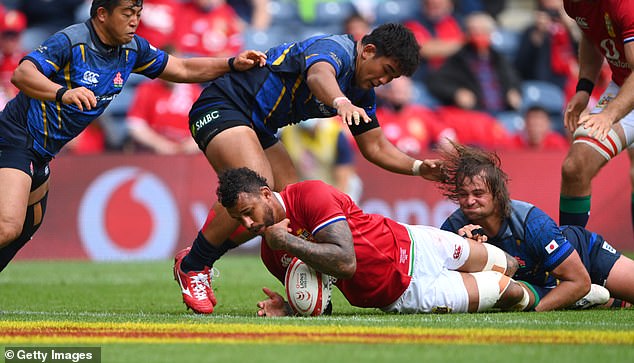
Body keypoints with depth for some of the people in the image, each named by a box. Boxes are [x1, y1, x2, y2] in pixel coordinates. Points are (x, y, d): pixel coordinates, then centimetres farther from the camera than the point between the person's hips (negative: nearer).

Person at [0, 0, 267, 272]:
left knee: (30, 224, 25)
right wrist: (63, 93, -52)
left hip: (41, 153, 9)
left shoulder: (133, 49, 2)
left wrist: (233, 64, -3)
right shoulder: (71, 41, -22)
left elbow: (183, 70, 11)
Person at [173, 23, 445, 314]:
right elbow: (319, 75, -45)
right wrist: (341, 102, -67)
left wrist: (419, 168, -1)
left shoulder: (362, 93, 9)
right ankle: (191, 267, -13)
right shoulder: (336, 49, -20)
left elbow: (375, 147, 15)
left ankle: (201, 259, 14)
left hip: (256, 127, 11)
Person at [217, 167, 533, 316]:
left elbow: (346, 261, -34)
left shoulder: (309, 196, -25)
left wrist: (286, 241, -31)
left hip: (409, 247, -4)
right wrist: (287, 309, -17)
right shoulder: (270, 254, -4)